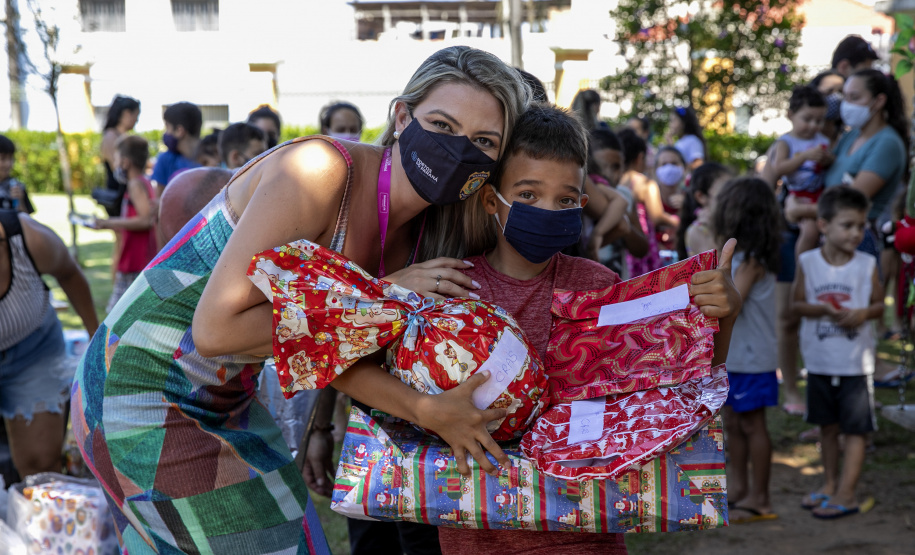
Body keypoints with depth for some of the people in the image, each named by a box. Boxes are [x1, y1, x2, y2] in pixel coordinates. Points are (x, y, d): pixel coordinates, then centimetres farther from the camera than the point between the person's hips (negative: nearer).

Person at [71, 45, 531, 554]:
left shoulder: (418, 235, 0)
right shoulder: (318, 171, -27)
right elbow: (216, 329, -30)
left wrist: (426, 409, -20)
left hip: (225, 399, 8)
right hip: (144, 392, -8)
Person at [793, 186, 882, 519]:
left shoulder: (867, 265, -6)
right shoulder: (808, 263, -4)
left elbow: (879, 304, 1)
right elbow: (798, 303, -1)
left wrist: (864, 313, -21)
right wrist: (823, 309, -20)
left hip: (856, 363, -2)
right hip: (820, 362, 2)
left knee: (855, 429, 0)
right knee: (827, 426, 16)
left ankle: (846, 494, 5)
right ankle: (830, 484, 29)